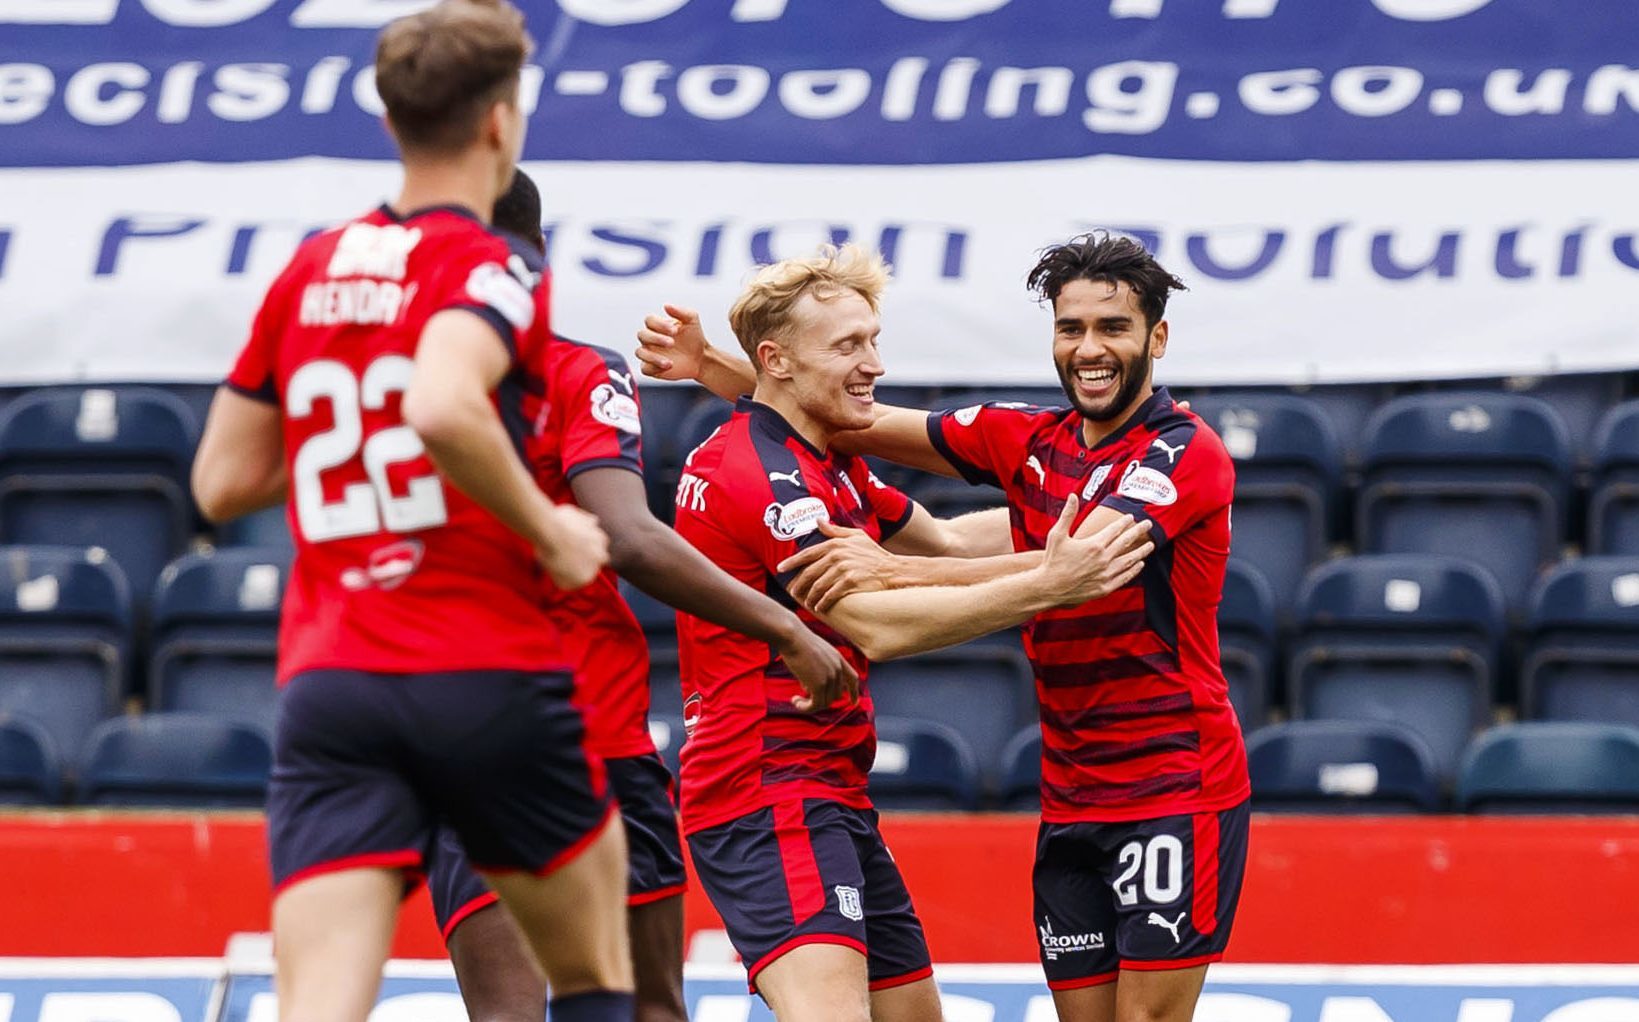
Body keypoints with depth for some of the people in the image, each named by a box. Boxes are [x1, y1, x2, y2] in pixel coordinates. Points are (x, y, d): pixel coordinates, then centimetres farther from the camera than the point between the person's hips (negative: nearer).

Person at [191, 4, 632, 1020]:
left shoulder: (308, 271, 13)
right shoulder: (490, 269, -5)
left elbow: (223, 481, 18)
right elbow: (442, 408, -26)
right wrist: (551, 531, -13)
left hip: (324, 682, 4)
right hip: (487, 671, -4)